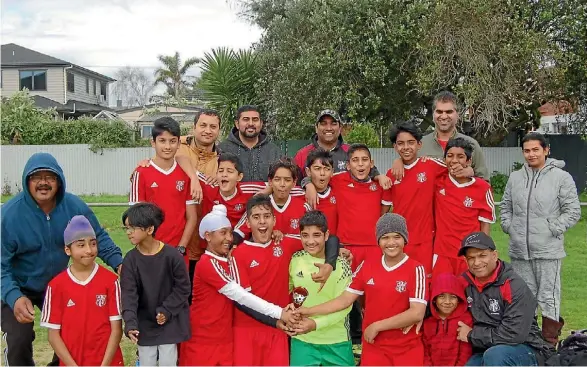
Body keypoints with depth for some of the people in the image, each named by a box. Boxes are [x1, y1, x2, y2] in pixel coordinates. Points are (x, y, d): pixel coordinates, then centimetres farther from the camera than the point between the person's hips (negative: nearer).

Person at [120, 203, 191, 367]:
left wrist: (166, 311, -14)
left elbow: (182, 288, -8)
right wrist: (130, 323, -25)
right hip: (144, 325, 2)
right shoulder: (130, 259, -8)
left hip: (170, 323, -2)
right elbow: (129, 294, -13)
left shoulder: (172, 255, -15)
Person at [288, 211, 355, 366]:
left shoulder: (340, 265, -13)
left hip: (336, 342, -2)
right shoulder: (295, 260, -3)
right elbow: (287, 288, 13)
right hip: (302, 340, 2)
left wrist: (316, 323, -23)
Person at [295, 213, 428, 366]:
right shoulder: (367, 266, 2)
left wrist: (377, 326, -15)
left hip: (408, 349, -3)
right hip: (373, 347, 3)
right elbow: (345, 299, 5)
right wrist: (309, 311, -1)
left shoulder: (415, 269, -10)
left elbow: (417, 313, -18)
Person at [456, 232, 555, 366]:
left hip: (525, 349, -6)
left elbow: (514, 334, -24)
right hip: (485, 351, 6)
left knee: (495, 355, -35)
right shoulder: (465, 282, -1)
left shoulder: (515, 286, -18)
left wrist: (472, 335, -16)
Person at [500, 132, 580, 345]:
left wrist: (553, 230, -11)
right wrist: (508, 226, 4)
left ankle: (549, 343, 8)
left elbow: (573, 211, -4)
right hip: (519, 250, 5)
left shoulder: (561, 177, -4)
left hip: (548, 250, -4)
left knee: (548, 297, -2)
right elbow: (506, 206, 18)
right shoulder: (515, 178, 9)